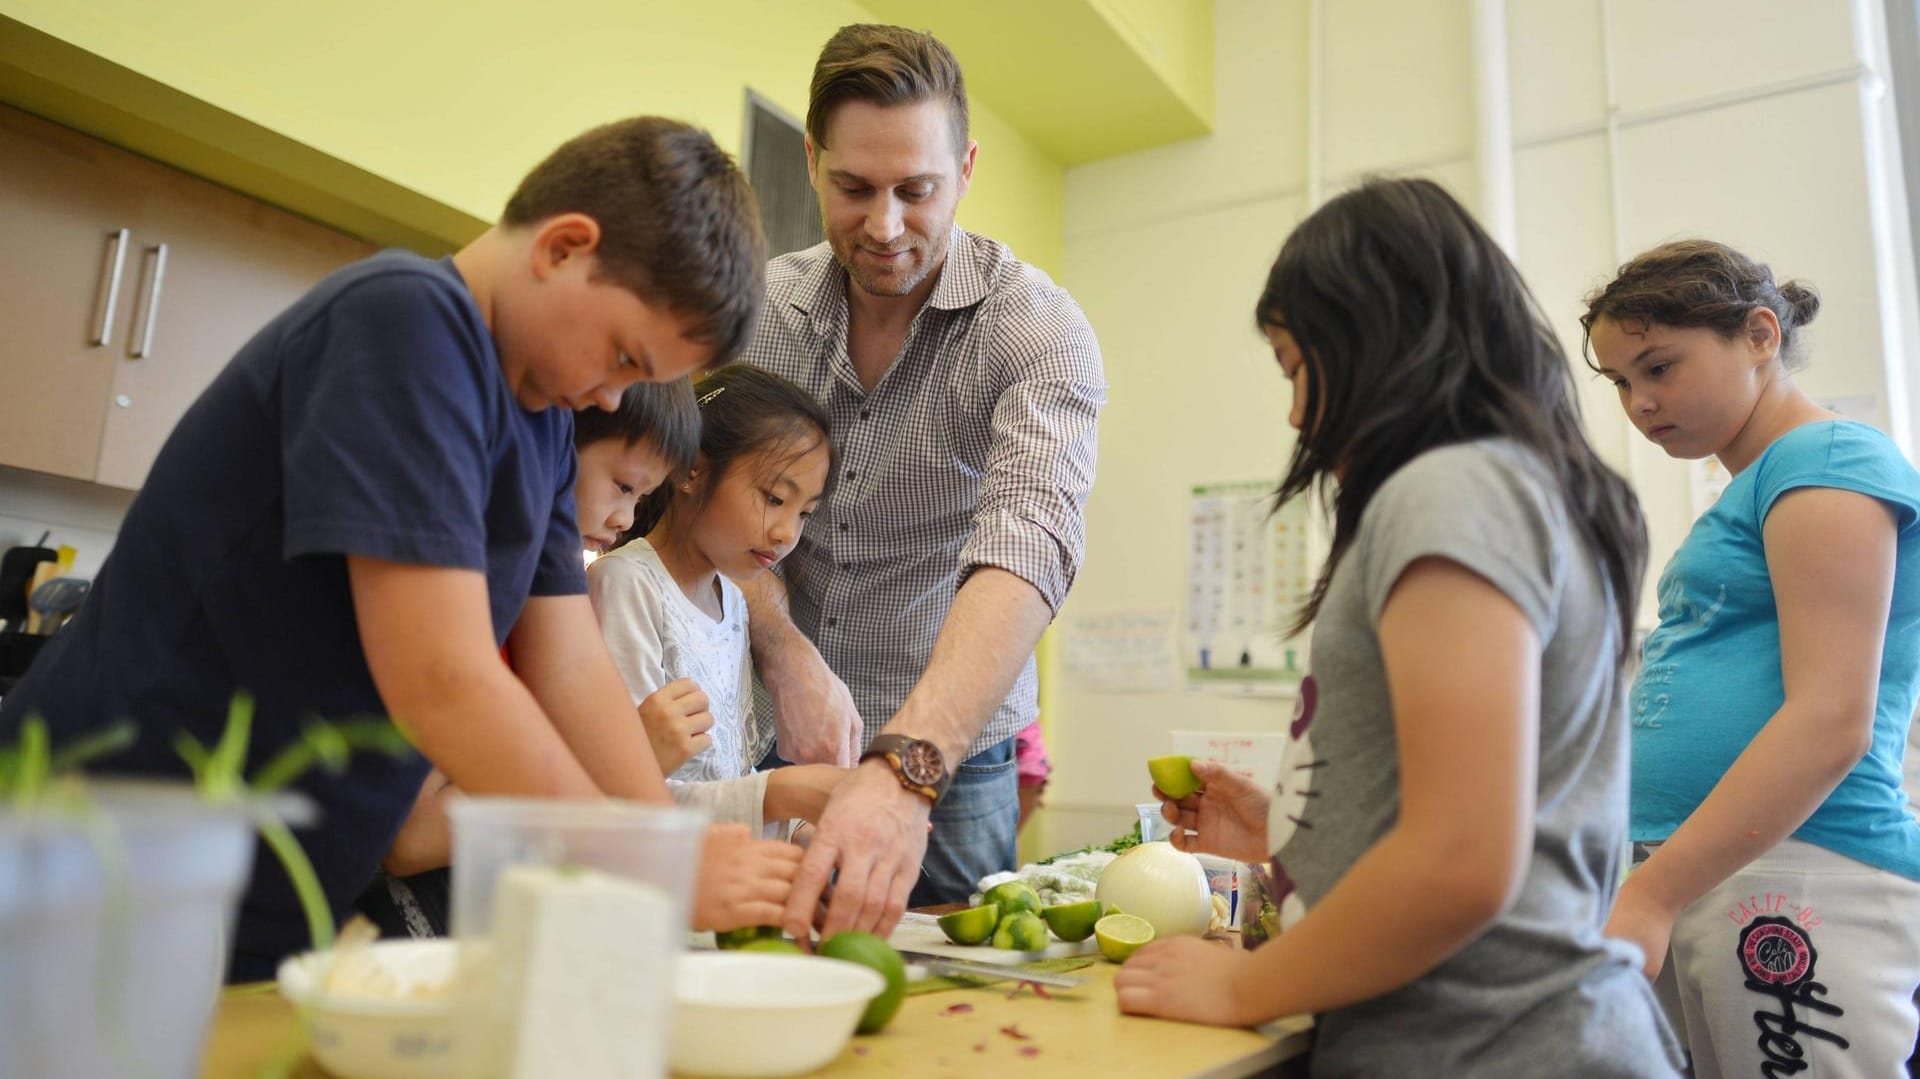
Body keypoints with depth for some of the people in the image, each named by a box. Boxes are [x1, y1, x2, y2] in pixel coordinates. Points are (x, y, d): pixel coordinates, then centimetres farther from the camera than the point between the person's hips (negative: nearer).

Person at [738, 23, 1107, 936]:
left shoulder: (1038, 332, -16)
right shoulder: (763, 306, -3)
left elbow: (1028, 549, -30)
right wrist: (789, 661, -21)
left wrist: (904, 768, -44)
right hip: (773, 746, 3)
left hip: (948, 762, -2)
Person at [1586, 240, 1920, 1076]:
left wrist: (1650, 895, -21)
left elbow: (1832, 723, -17)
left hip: (1797, 885, -8)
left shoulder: (1826, 460, -6)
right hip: (1708, 881, 8)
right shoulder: (1749, 495, 18)